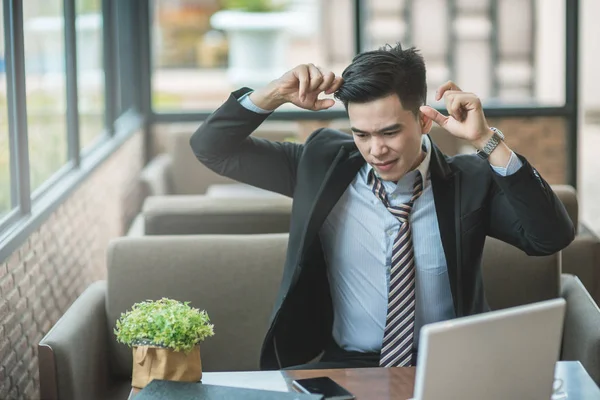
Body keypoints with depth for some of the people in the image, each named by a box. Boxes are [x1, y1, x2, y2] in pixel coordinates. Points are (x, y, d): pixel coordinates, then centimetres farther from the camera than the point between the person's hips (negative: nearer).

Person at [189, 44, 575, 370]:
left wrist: (487, 141, -19)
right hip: (348, 365, 0)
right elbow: (212, 147, 7)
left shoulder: (470, 181, 0)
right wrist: (275, 94, -10)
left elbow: (553, 237, -14)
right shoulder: (323, 164, 4)